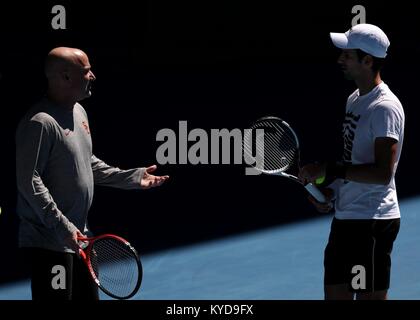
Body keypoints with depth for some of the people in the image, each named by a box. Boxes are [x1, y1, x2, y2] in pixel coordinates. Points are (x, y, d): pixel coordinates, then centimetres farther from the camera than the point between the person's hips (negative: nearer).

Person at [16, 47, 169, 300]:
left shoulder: (79, 112, 13)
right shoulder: (39, 123, -19)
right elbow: (29, 182, -23)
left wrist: (132, 177, 16)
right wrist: (62, 227, -25)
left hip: (78, 238, 10)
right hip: (48, 244, -10)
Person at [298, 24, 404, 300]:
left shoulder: (385, 107, -16)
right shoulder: (354, 100, 14)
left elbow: (382, 173, -24)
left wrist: (329, 170, -23)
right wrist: (331, 190, 6)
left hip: (373, 221, -10)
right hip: (345, 216, 10)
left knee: (370, 297, -4)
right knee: (335, 294, 12)